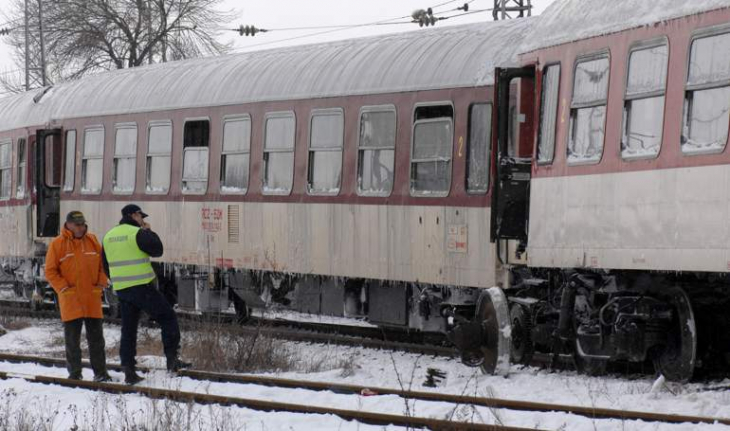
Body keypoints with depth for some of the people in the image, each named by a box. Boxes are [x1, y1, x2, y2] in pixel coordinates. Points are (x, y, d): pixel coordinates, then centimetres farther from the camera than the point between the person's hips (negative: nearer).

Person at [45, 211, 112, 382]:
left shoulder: (92, 241, 6)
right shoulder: (57, 244, -3)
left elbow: (103, 264, 13)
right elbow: (50, 271, -2)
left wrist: (101, 284, 1)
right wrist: (63, 288, -10)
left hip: (92, 298, 3)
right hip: (70, 298, -3)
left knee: (96, 337, 5)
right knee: (72, 337, 3)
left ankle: (100, 371, 11)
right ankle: (74, 372, 11)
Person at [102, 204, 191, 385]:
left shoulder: (109, 236, 12)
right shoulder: (137, 233, -11)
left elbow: (105, 264, 17)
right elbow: (157, 250, -7)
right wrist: (149, 232, 5)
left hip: (121, 289, 7)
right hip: (142, 287, -6)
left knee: (128, 329, 11)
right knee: (168, 317, 4)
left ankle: (129, 371, 7)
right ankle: (172, 358, -5)